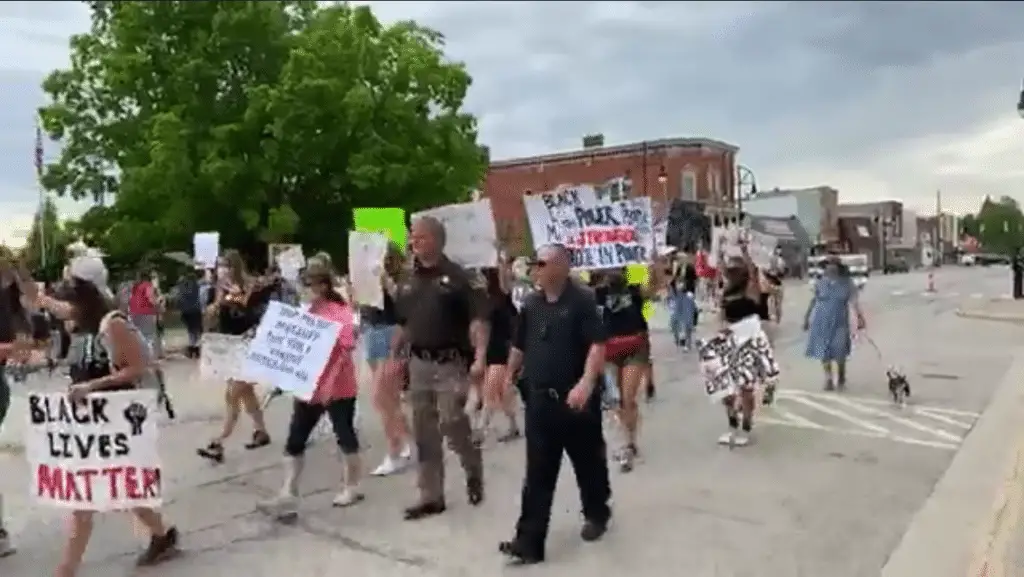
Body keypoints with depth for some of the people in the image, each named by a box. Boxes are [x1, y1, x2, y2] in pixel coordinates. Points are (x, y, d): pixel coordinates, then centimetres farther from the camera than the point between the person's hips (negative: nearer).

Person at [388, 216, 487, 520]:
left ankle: (474, 471, 22)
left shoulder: (458, 277, -8)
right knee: (424, 433, 9)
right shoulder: (408, 282, 11)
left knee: (452, 424, -9)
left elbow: (478, 319, -14)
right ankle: (431, 497, 19)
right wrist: (394, 356, 14)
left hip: (450, 363, -6)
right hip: (419, 363, 6)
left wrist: (479, 357, -24)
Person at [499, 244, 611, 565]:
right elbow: (519, 346, 19)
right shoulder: (531, 304, 8)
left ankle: (597, 515, 39)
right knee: (537, 474, 3)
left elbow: (598, 345, -18)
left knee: (589, 463, 15)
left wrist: (587, 382, -29)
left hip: (576, 399, -4)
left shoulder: (582, 300, -10)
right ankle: (529, 541, 5)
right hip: (540, 399, 4)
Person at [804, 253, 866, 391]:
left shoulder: (847, 283, -4)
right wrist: (806, 317, 11)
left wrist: (860, 316, -27)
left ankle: (841, 378, 27)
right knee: (824, 351, 3)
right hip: (822, 322, 1)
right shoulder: (820, 282, 1)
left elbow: (854, 301, -13)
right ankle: (828, 378, 16)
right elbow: (813, 300, 9)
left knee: (840, 353, 2)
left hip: (839, 322, -1)